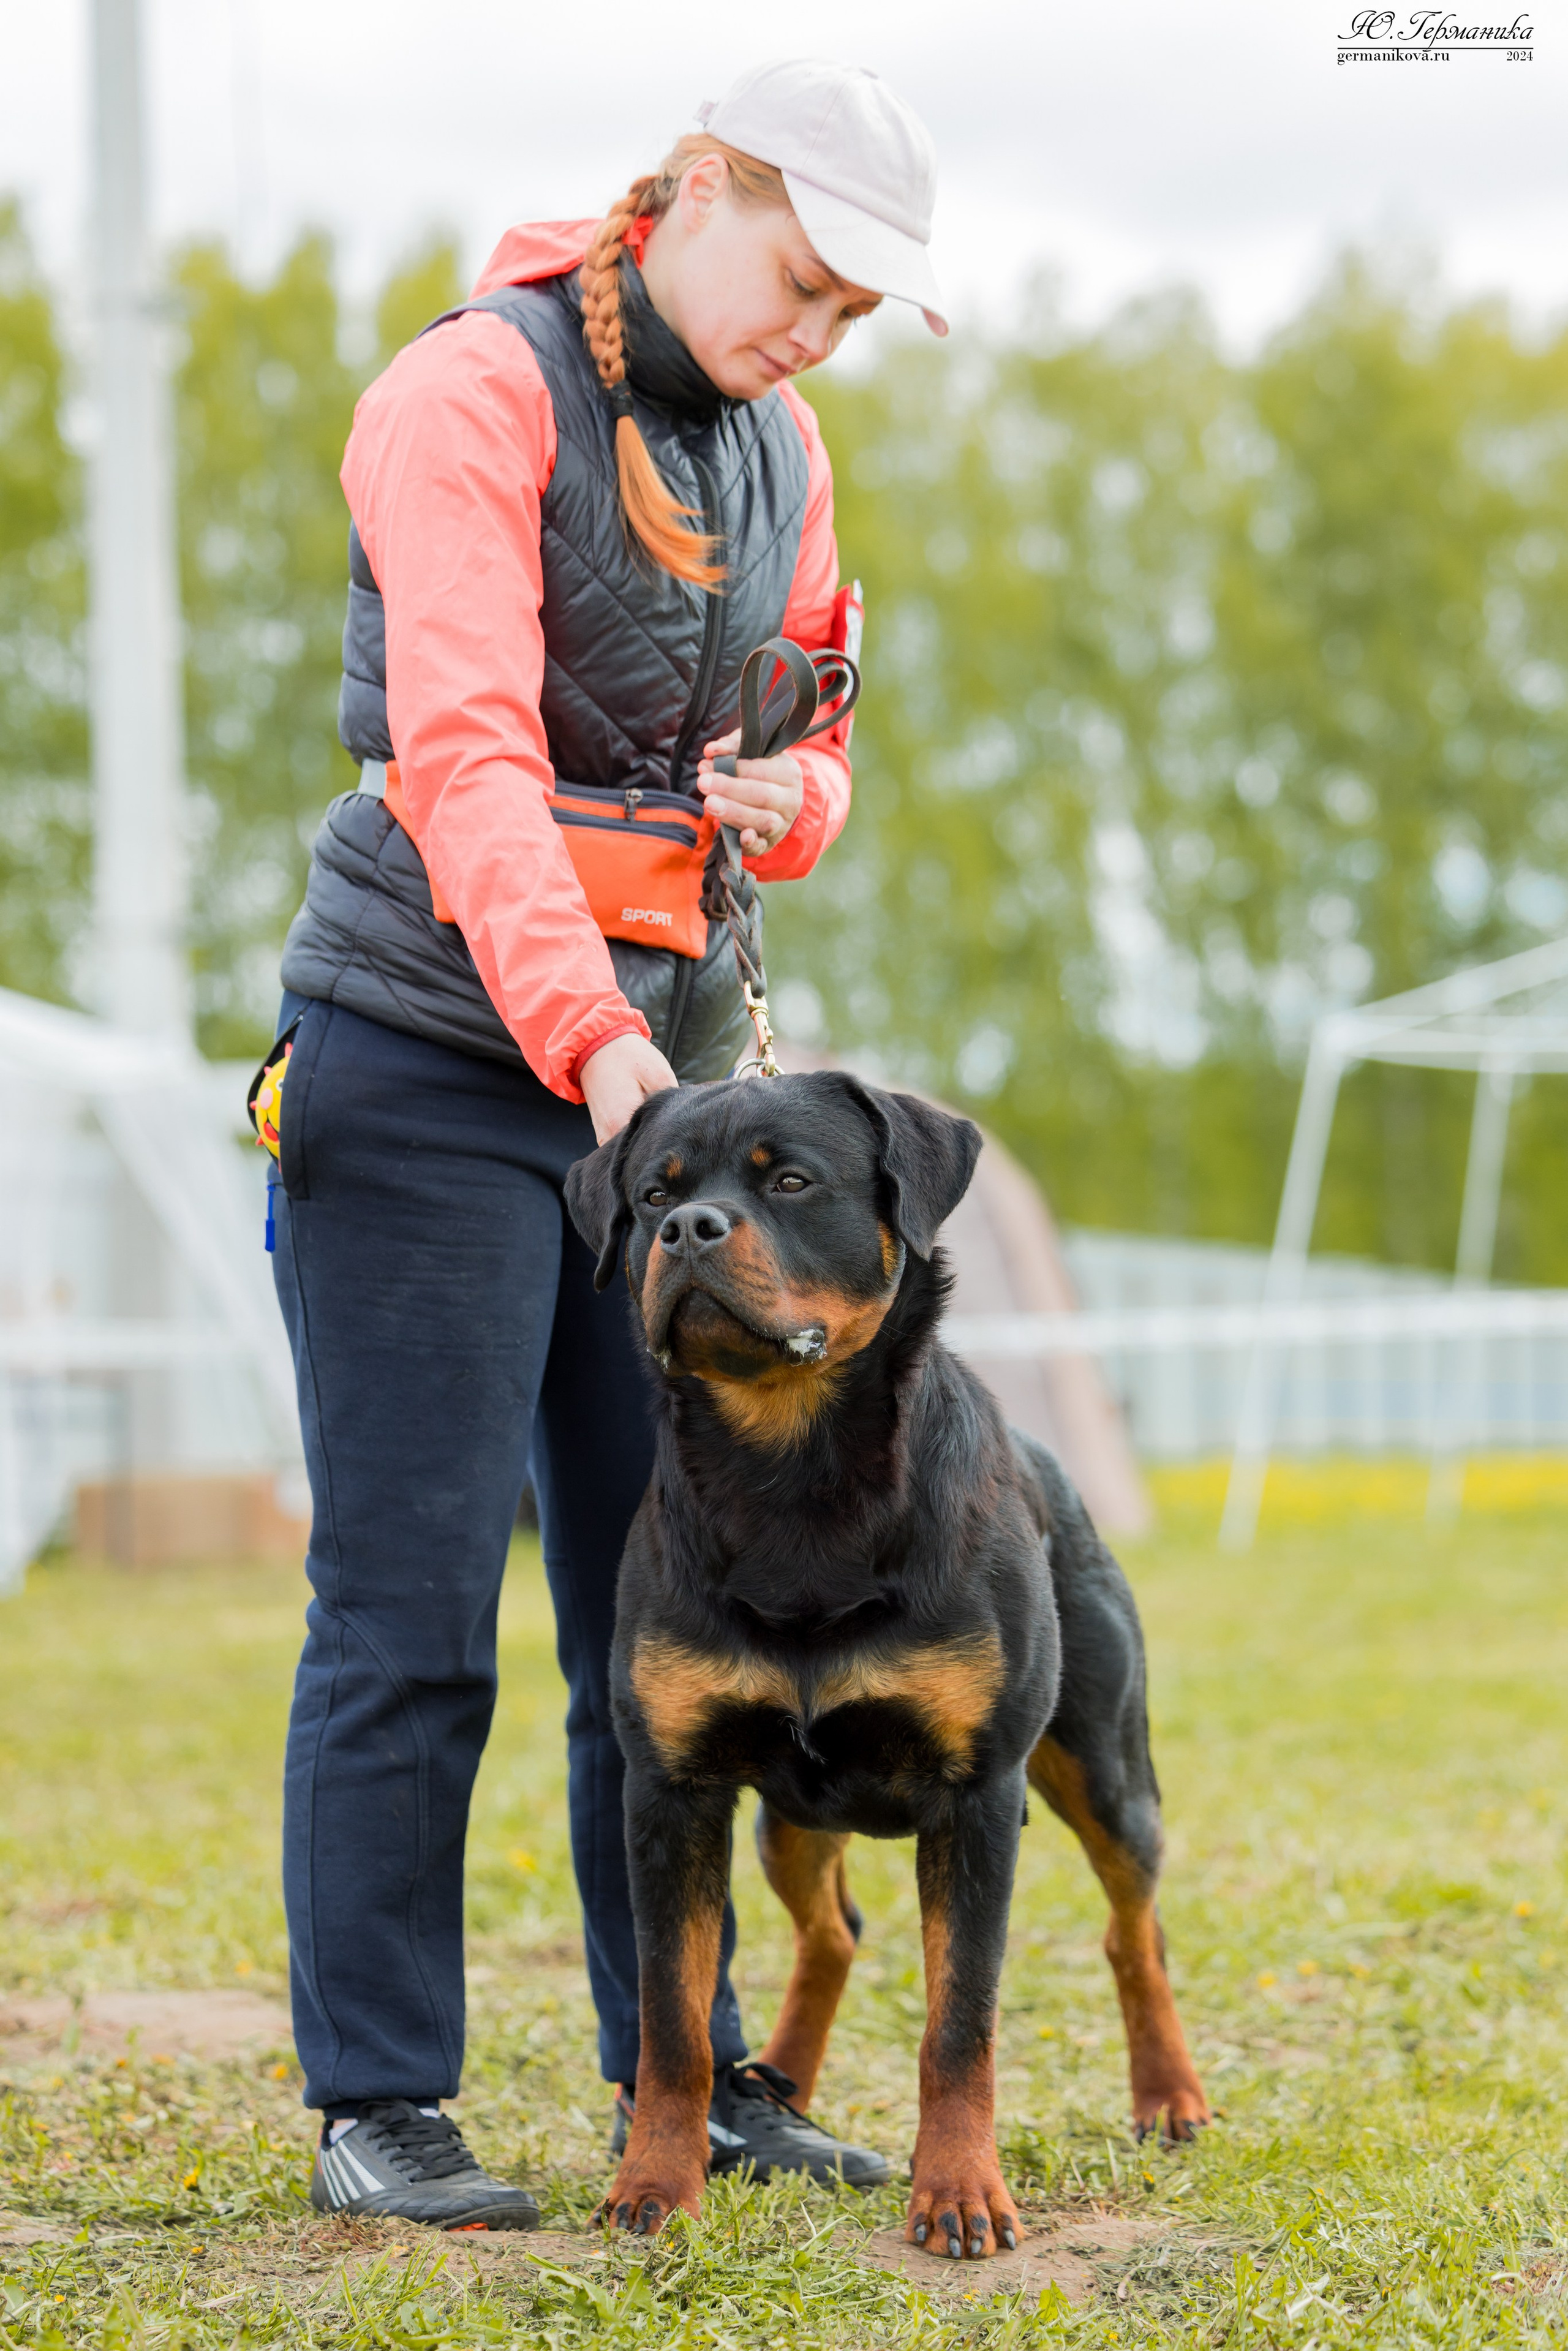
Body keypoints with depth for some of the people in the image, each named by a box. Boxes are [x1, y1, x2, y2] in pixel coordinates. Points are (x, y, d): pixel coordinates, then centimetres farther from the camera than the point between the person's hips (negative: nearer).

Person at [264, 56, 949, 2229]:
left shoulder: (780, 445, 11)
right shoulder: (474, 394, -12)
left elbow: (803, 740, 20)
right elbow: (465, 750, -23)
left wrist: (789, 804, -6)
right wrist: (591, 1038, -34)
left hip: (666, 1056, 7)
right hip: (432, 1053, -7)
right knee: (411, 1604, -4)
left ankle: (684, 2076, 17)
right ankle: (375, 2109, 4)